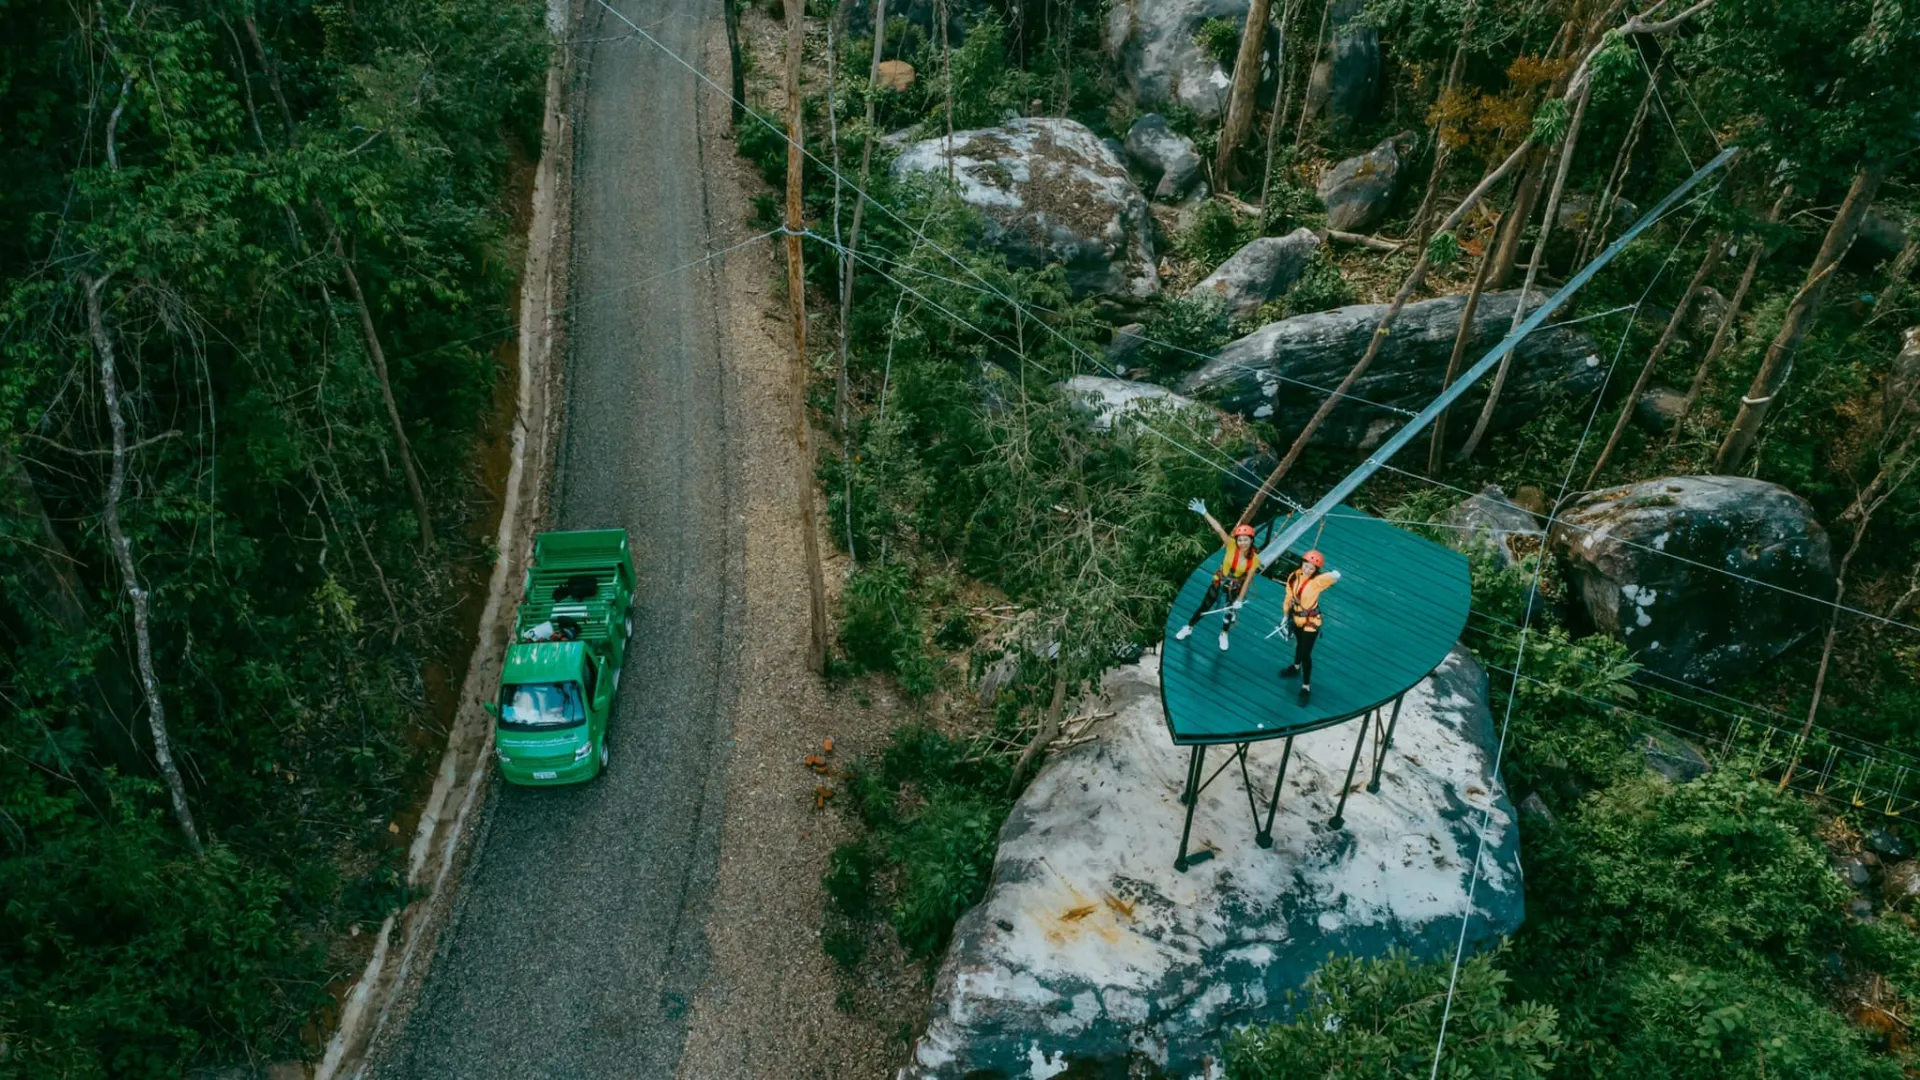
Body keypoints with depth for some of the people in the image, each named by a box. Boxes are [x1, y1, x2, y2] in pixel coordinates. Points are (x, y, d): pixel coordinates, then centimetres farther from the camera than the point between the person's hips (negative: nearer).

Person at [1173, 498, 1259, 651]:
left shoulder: (1255, 559, -23)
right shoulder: (1232, 546, -25)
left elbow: (1247, 580, -17)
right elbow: (1219, 530, -36)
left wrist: (1240, 599, -17)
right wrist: (1204, 513, -46)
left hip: (1236, 587, 1)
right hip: (1220, 582, -1)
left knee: (1231, 611, 16)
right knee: (1205, 607, 9)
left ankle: (1223, 635, 44)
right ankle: (1188, 628, 31)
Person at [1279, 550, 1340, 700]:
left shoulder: (1317, 580, -26)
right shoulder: (1293, 577, -11)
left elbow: (1336, 576, -44)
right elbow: (1289, 597, 3)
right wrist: (1286, 615, 10)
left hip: (1311, 621, -5)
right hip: (1296, 618, 5)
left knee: (1306, 653, 1)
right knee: (1300, 644, 30)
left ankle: (1306, 687, 17)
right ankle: (1296, 667, 58)